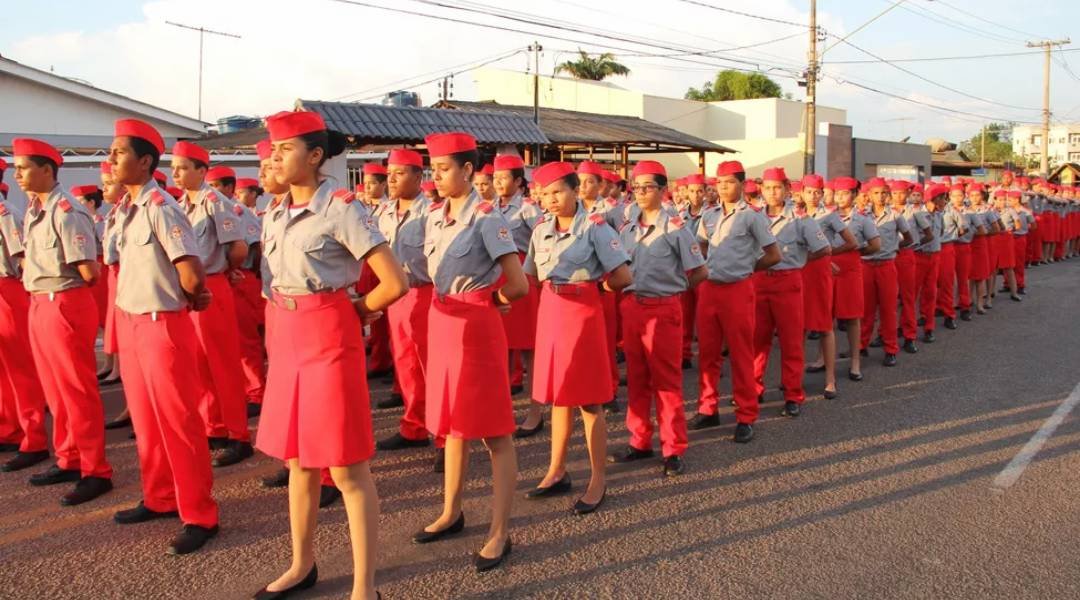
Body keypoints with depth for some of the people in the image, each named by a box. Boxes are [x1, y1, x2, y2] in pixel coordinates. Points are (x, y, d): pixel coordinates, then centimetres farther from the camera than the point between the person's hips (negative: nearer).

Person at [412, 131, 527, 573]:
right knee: (452, 422, 17)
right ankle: (451, 512, 32)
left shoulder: (486, 218, -13)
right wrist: (448, 310, 10)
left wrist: (487, 301, 2)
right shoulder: (434, 218, 8)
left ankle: (499, 533, 7)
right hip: (442, 322, 8)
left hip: (477, 327, -8)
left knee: (493, 430, -1)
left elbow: (518, 287, -14)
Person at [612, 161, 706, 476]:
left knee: (666, 380, 1)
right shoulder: (627, 230, 9)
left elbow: (700, 273, -4)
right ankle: (640, 441, 22)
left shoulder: (676, 227, -7)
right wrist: (630, 290, 2)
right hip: (632, 307, 5)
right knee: (636, 379, 11)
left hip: (663, 309, -5)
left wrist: (674, 287, 3)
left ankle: (673, 449, 9)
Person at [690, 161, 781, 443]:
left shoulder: (752, 216, -6)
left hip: (737, 290, -5)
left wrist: (746, 267, 3)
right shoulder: (708, 216, 8)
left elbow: (774, 256, -4)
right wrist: (715, 266, 9)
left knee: (741, 355, 2)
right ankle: (708, 410, 23)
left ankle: (746, 417, 10)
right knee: (707, 353, 10)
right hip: (708, 288, 5)